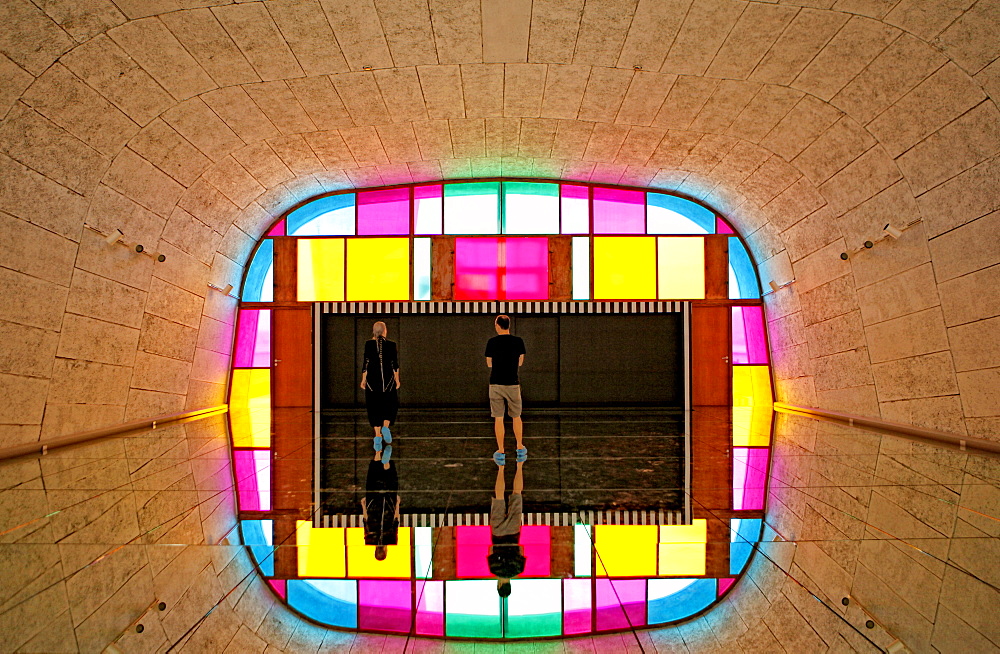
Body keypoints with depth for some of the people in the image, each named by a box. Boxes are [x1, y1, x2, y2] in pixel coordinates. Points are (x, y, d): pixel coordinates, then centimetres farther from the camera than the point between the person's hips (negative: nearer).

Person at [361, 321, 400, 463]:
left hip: (372, 379, 1)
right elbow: (395, 364, -1)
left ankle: (378, 435, 6)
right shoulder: (391, 345, -3)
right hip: (388, 379, -1)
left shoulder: (368, 344, -3)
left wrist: (363, 379, 4)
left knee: (375, 407, 8)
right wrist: (397, 379, 8)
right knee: (389, 404, 15)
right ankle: (385, 426, -8)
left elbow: (366, 363, -3)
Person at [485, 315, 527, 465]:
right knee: (516, 417, 15)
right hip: (513, 384, 1)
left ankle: (501, 452, 6)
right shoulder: (518, 342, -2)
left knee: (498, 419, 4)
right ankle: (520, 449, 24)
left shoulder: (492, 342, -4)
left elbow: (489, 364, 6)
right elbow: (520, 362, 8)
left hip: (495, 384, -1)